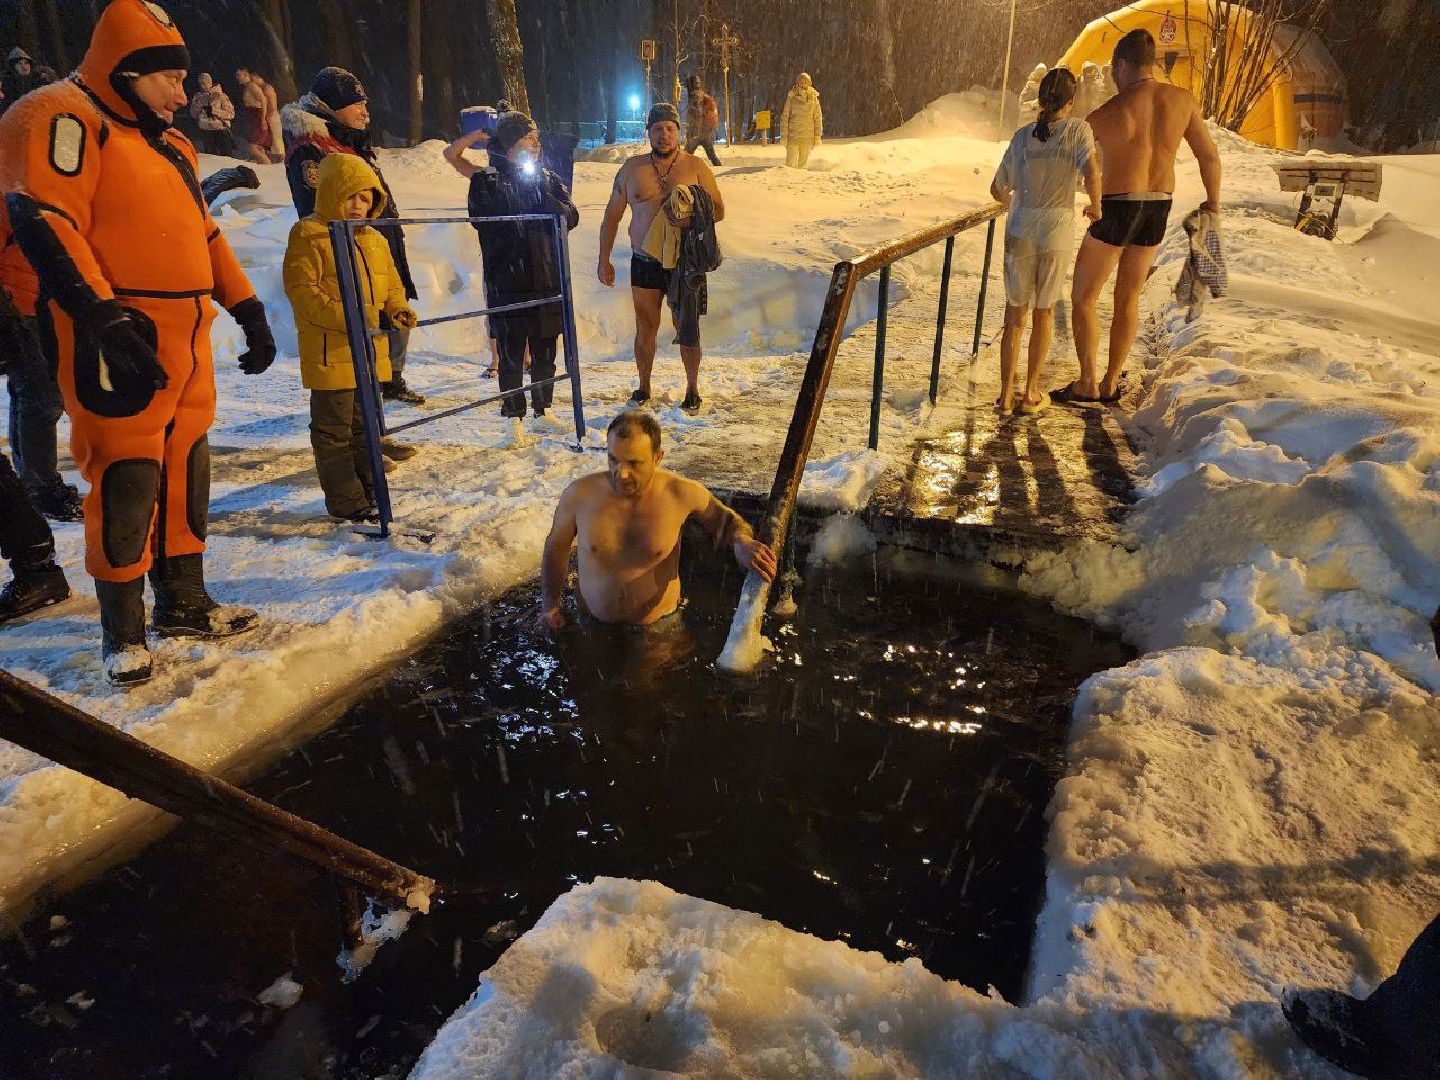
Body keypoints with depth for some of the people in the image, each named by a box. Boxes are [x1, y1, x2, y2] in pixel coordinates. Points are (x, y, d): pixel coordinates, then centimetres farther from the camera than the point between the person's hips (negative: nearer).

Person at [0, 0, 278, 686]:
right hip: (121, 344, -9)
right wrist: (105, 316, -26)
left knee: (185, 471, 12)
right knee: (126, 482, -6)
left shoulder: (168, 144, 23)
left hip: (187, 342, 9)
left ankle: (184, 603, 25)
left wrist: (247, 309, 18)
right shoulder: (65, 119, -5)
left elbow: (204, 233, 27)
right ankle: (122, 631, 8)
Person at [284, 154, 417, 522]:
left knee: (366, 425, 16)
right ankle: (346, 502, 8)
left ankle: (369, 491, 28)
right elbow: (302, 291, -15)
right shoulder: (309, 235, -8)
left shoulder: (374, 239, 15)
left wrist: (397, 309, 0)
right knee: (334, 429, 1)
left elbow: (391, 283, 22)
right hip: (330, 352, -7)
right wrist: (345, 318, -24)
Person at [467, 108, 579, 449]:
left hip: (547, 279, 4)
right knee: (512, 355, 0)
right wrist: (540, 207, -12)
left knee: (545, 353, 13)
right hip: (508, 283, -4)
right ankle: (515, 421, 9)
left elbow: (570, 217, 1)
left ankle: (543, 411, 27)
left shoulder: (548, 178, 13)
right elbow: (487, 219, -16)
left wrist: (543, 198, -16)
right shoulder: (486, 181, 0)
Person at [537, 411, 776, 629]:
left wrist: (740, 543, -14)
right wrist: (550, 605, 3)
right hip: (590, 627, 1)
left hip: (660, 628, -1)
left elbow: (723, 519, 9)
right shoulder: (580, 495, -10)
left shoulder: (680, 493, -11)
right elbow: (557, 546, 9)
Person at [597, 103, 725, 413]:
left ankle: (692, 389, 20)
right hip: (644, 262, 2)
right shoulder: (632, 168, 5)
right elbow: (612, 216, 9)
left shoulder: (695, 167, 0)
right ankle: (643, 387, 24)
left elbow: (718, 211, 1)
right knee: (645, 329, 9)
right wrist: (604, 260, 6)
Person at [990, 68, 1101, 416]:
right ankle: (1031, 392, 21)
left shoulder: (1023, 135, 5)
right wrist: (1096, 207, 0)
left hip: (1020, 229, 2)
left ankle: (1006, 395, 9)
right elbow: (1091, 172, -19)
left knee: (1015, 313, 12)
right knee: (1044, 311, 15)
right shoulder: (1078, 130, -3)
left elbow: (997, 188, 11)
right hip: (1057, 230, -1)